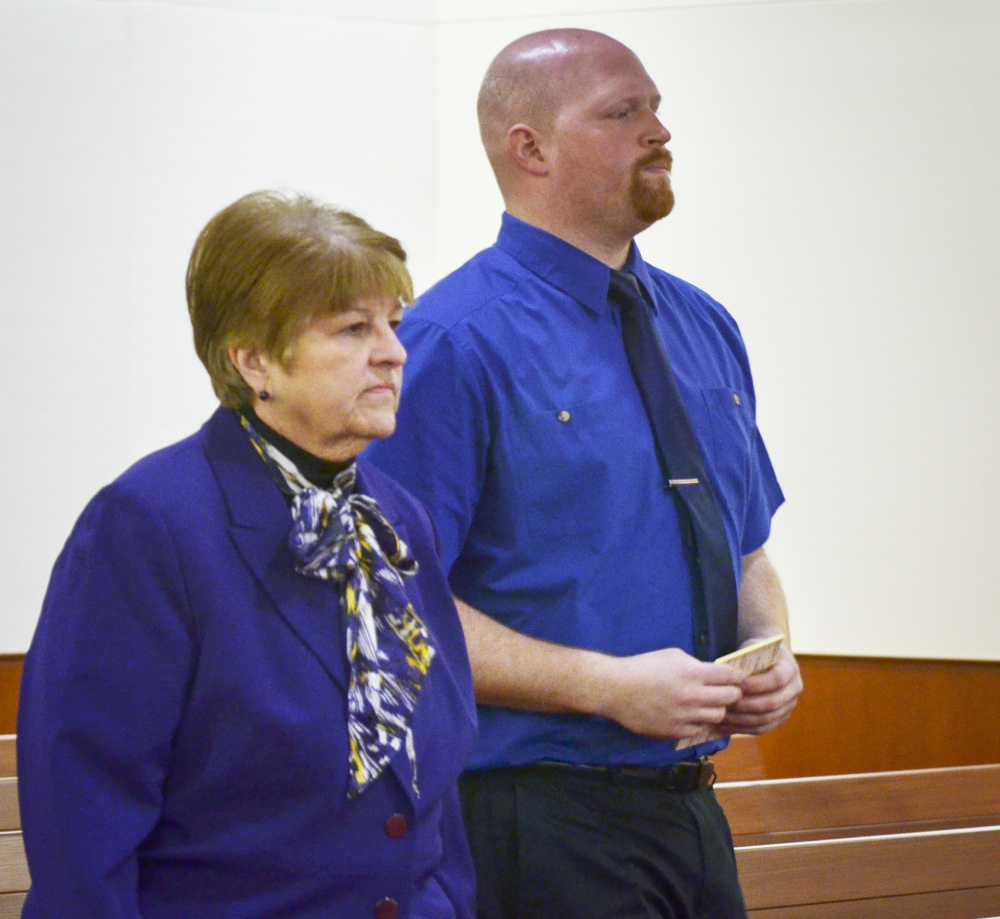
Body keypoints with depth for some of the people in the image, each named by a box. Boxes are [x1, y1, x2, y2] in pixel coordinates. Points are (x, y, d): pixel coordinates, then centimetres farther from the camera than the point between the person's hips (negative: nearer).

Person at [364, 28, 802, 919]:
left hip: (693, 809, 7)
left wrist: (770, 649, 0)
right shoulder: (453, 343, -11)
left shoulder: (705, 329, 13)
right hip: (538, 823, -7)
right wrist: (610, 686, -20)